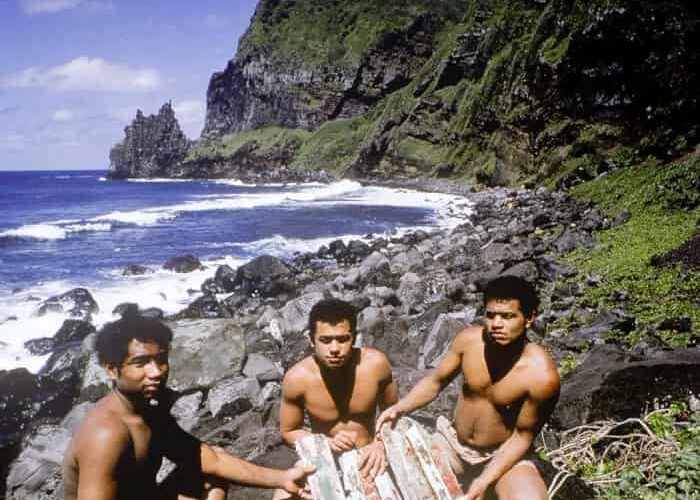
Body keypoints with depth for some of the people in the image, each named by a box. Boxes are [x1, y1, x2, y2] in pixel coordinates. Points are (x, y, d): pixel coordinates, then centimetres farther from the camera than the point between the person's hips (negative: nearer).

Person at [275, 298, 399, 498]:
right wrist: (328, 443, -20)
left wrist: (381, 444, -17)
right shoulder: (297, 378, -21)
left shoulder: (375, 363, -19)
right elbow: (288, 431, -4)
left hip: (367, 457, 1)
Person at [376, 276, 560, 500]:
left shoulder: (541, 376, -26)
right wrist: (399, 408, -17)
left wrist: (486, 479, -22)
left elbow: (522, 436, -14)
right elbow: (435, 381, -1)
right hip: (452, 442, 4)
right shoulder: (469, 339, -16)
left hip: (503, 455, -3)